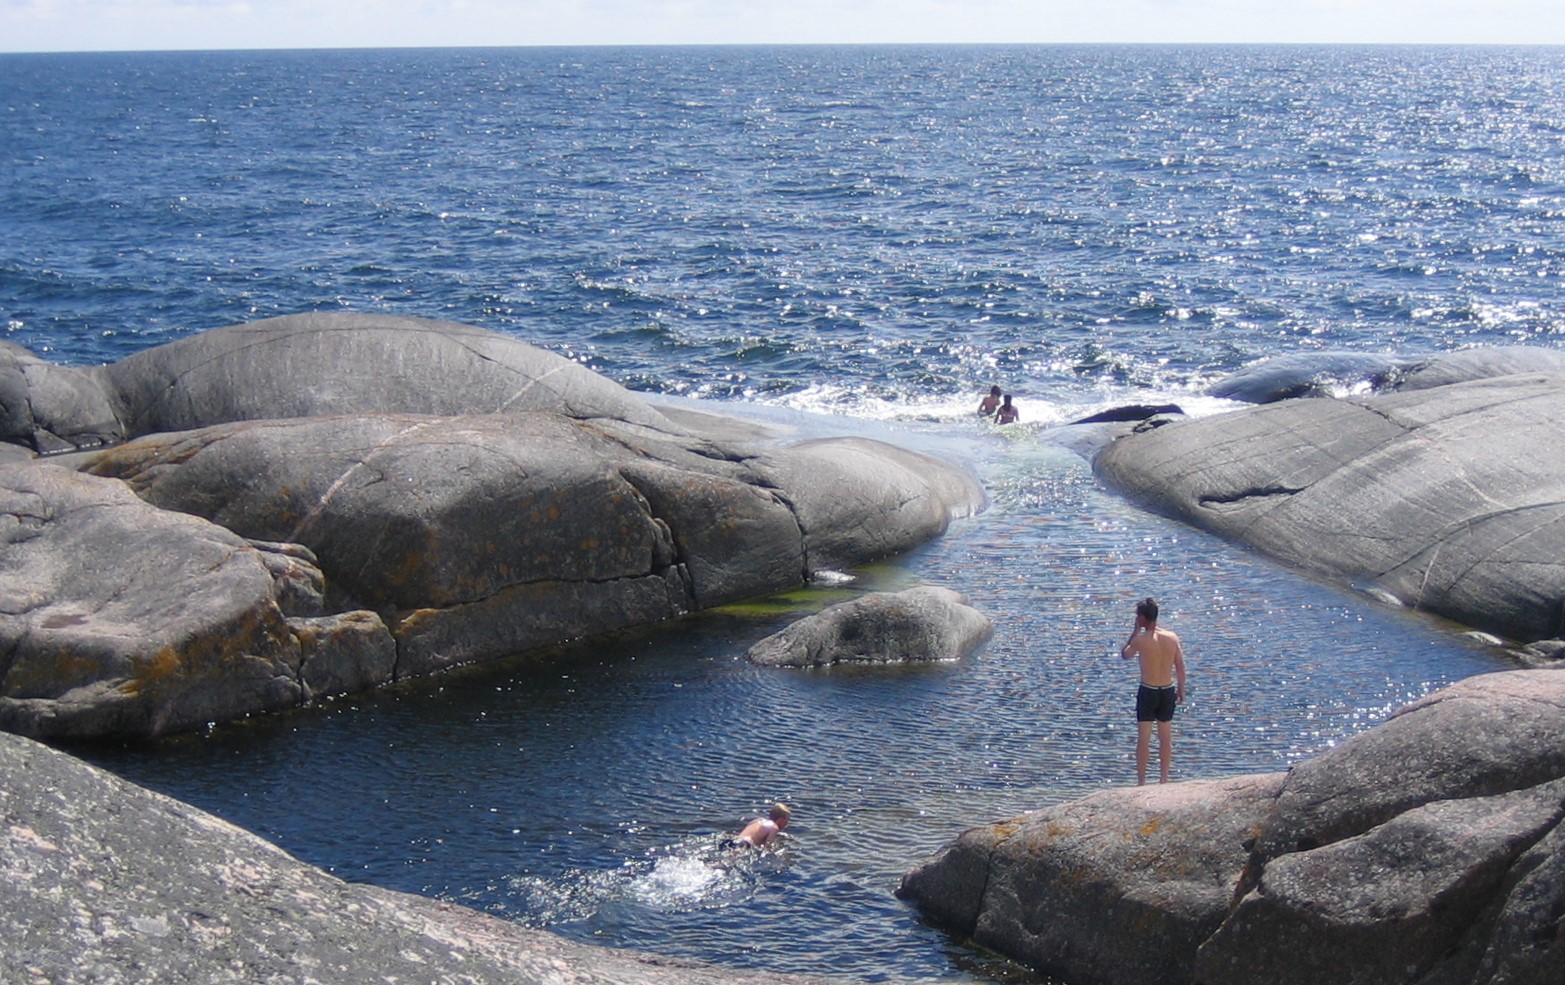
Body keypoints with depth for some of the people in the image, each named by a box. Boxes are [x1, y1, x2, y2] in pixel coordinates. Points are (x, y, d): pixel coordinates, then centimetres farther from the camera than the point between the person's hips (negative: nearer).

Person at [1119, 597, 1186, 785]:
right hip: (1168, 691, 4)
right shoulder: (1172, 637, -3)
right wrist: (1181, 690, 13)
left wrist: (1135, 632, 6)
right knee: (1166, 738, 14)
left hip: (1148, 692, -4)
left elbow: (1124, 655, 4)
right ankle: (1164, 779, 20)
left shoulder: (1141, 639, -15)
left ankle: (1141, 782, 5)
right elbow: (1180, 667, 2)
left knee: (1143, 739, 3)